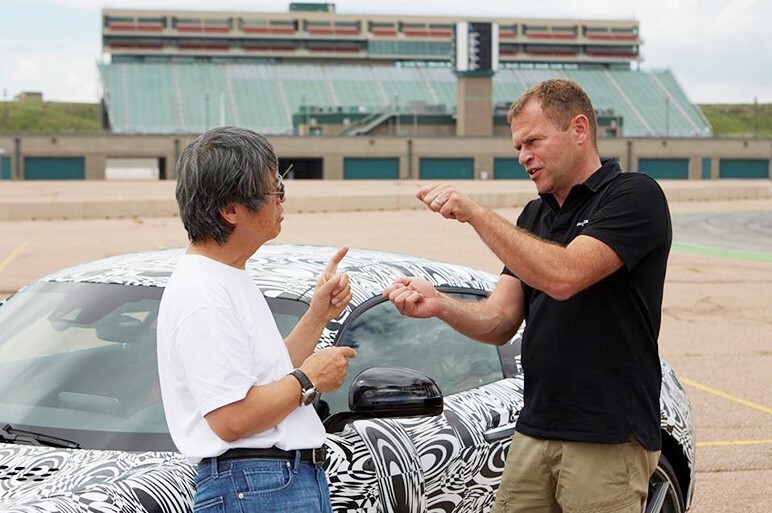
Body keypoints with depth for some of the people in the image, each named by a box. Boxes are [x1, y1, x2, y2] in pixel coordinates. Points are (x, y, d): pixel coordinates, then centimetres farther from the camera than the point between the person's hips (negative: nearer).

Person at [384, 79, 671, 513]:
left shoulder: (635, 196, -9)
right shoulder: (536, 214, 16)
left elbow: (563, 276, -24)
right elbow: (499, 323, 8)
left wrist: (475, 212, -19)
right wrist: (439, 305, -12)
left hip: (609, 440, -7)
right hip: (535, 433, 7)